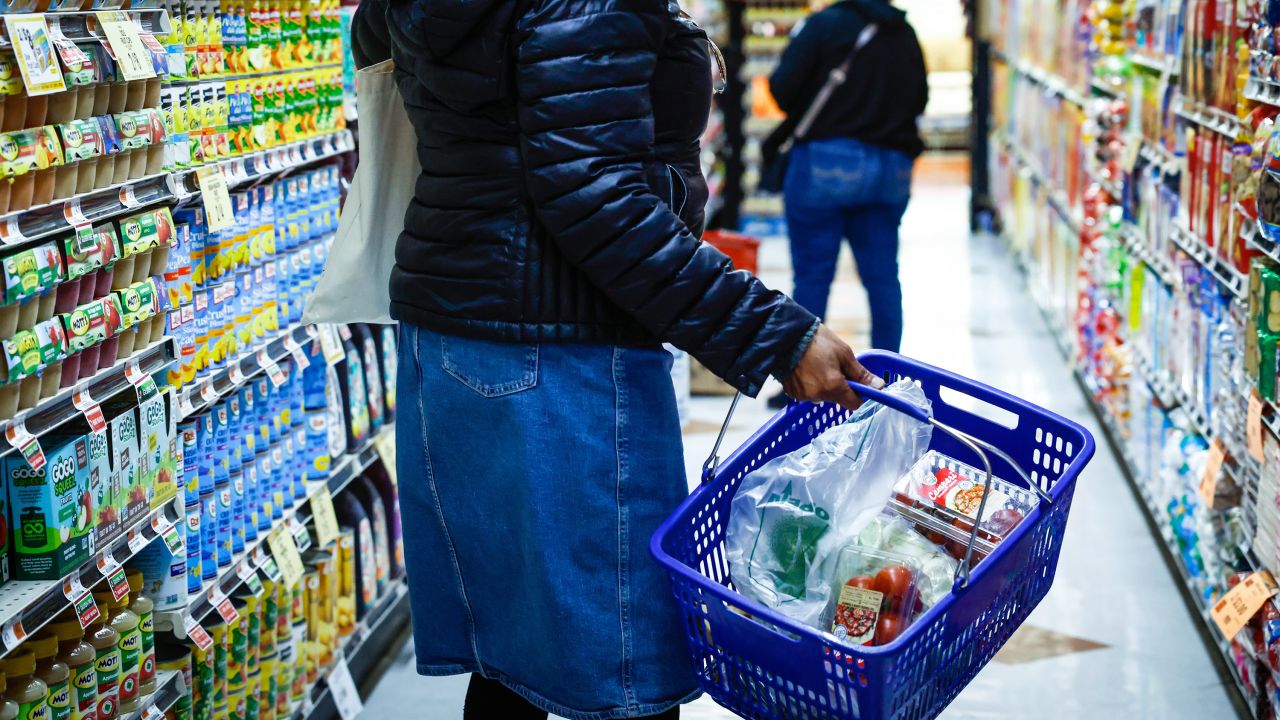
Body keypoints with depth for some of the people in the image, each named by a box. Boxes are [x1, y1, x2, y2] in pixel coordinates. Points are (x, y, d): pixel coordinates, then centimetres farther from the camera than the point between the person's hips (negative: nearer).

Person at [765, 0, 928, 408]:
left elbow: (783, 88, -11)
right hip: (891, 167, 5)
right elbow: (919, 101, 17)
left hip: (827, 162, -5)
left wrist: (799, 114, 8)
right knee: (883, 276, 10)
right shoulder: (905, 34, 9)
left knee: (812, 274, 2)